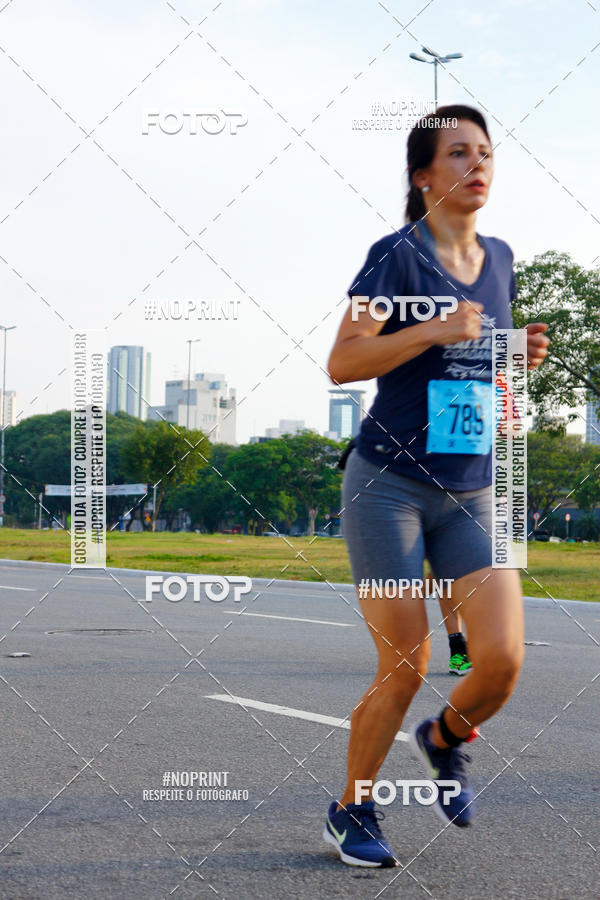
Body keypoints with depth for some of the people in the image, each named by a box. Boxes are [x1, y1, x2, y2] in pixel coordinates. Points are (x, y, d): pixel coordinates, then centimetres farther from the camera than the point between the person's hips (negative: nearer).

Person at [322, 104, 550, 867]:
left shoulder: (499, 258, 11)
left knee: (501, 660, -9)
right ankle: (352, 812, 20)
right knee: (404, 669, -4)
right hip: (389, 486, -5)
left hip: (473, 494, 5)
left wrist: (523, 355, 2)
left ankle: (444, 740, 25)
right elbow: (341, 362, -16)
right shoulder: (397, 255, -7)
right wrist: (434, 329, -26)